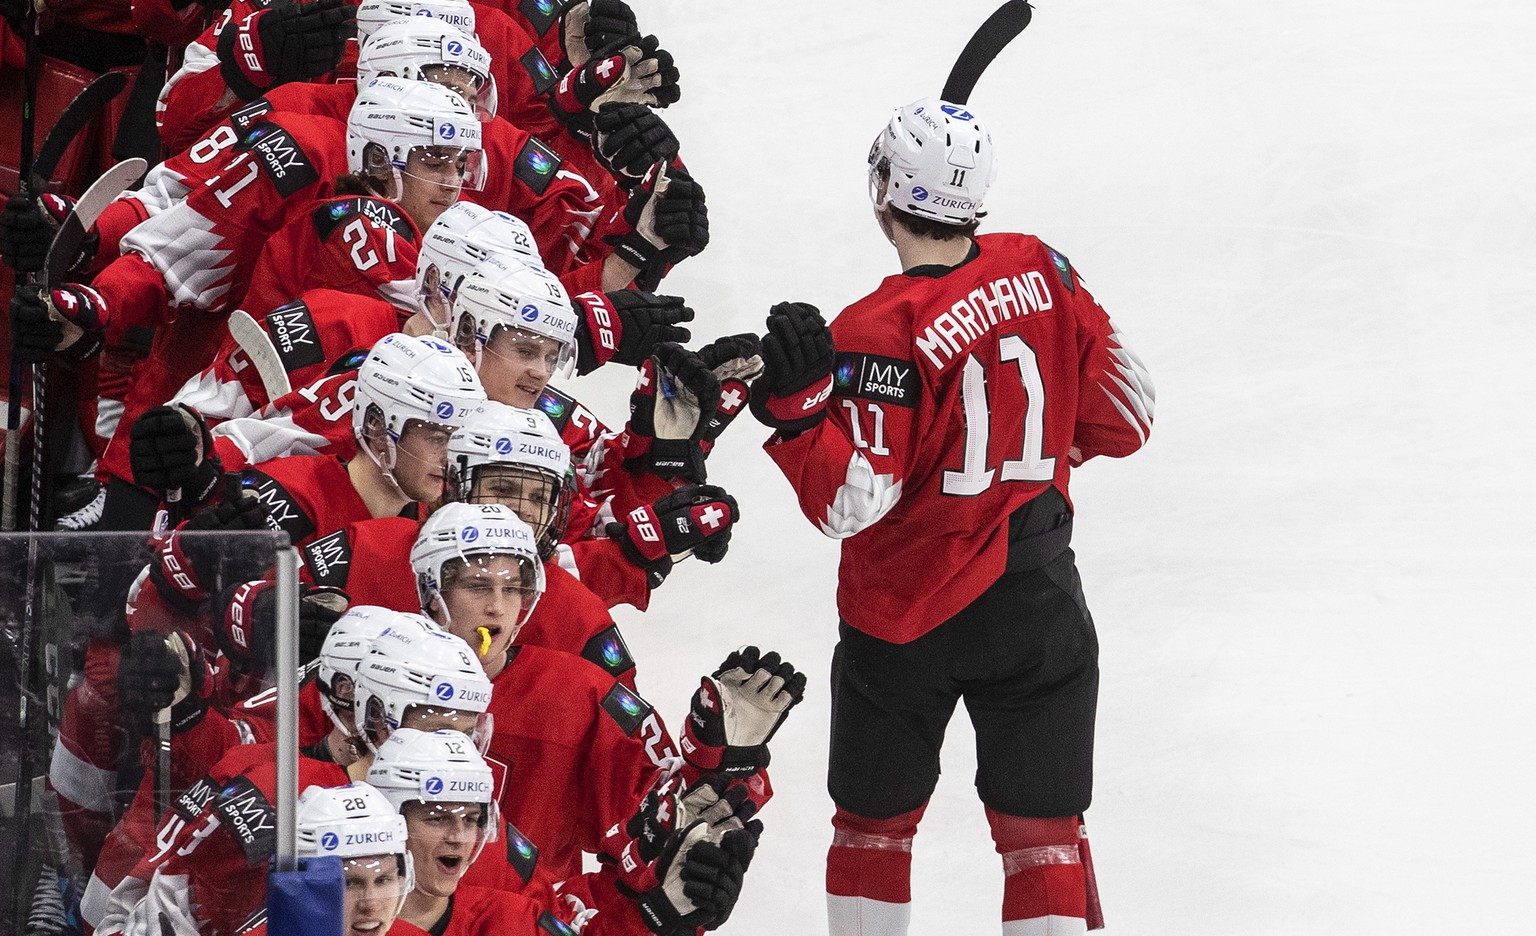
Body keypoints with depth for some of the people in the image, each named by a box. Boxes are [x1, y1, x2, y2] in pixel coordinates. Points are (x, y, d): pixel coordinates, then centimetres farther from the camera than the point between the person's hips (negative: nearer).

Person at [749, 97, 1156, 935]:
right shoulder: (1041, 272, -5)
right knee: (1041, 828, 7)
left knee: (874, 821, 16)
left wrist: (797, 405, -29)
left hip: (906, 619, -3)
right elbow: (1123, 418, 4)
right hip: (1038, 606, 3)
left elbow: (851, 502, -24)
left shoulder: (882, 334, -20)